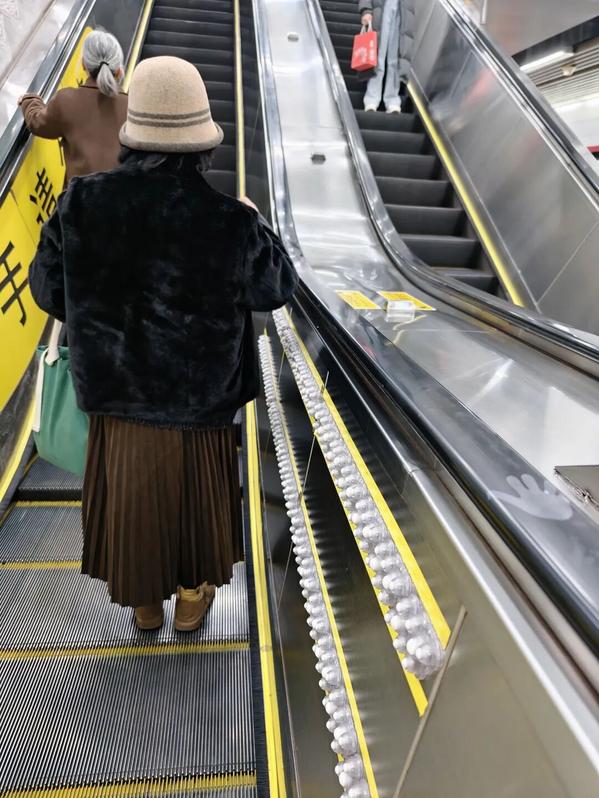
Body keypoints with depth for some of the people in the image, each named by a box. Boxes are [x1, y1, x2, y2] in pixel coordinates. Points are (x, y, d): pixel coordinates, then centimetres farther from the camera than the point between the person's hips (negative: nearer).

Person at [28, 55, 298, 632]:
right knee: (194, 495, 22)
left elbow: (49, 287, -3)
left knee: (131, 499, 22)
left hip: (118, 385, 2)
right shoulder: (230, 221, -23)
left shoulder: (83, 203, -17)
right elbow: (275, 288, -5)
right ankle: (190, 598, 43)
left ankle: (144, 602, 45)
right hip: (199, 391, -1)